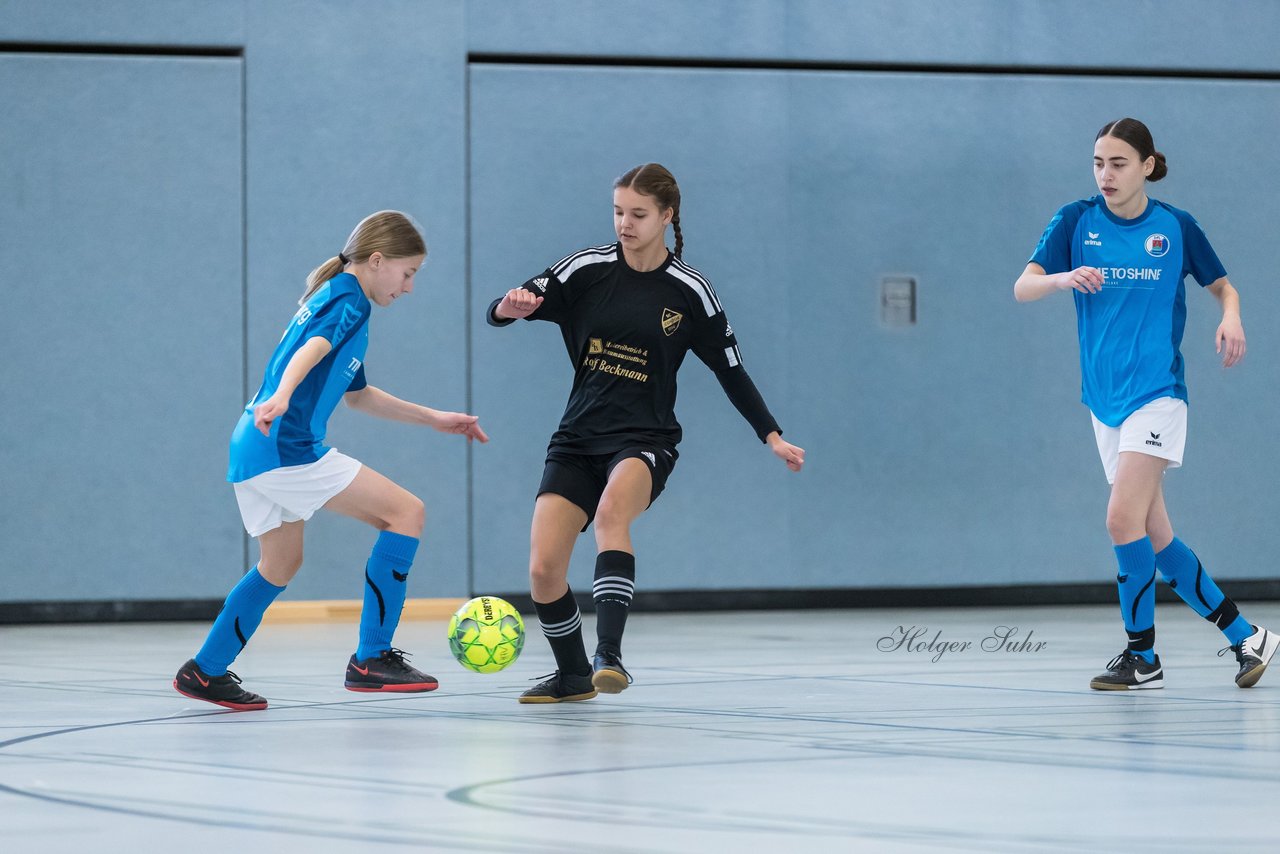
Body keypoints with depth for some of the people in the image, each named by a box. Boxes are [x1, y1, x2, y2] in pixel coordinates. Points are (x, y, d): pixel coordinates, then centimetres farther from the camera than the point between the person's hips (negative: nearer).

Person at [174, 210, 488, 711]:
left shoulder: (331, 298, 25)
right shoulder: (348, 301, -5)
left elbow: (356, 395, 35)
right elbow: (311, 350, -27)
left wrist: (432, 419, 36)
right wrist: (281, 397, -45)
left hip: (253, 451, 10)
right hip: (287, 449, -10)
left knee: (281, 564, 27)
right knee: (405, 511, -8)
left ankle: (205, 672, 32)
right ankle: (371, 659, -10)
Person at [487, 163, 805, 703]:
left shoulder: (689, 292, -3)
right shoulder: (587, 270, -1)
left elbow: (731, 370, 8)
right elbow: (499, 314, -7)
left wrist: (773, 437, 4)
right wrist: (509, 307, -31)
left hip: (644, 441, -3)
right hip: (577, 440, 3)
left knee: (611, 509, -36)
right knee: (543, 567, -9)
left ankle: (608, 654, -43)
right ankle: (572, 676, 17)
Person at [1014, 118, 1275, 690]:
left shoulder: (1176, 227, -1)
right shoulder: (1076, 221, 2)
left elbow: (1222, 285, 14)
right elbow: (1022, 288, -8)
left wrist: (1231, 316, -9)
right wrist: (1065, 278, -28)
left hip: (1157, 392, -4)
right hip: (1105, 401, 4)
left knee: (1124, 519, -18)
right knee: (1155, 536, 6)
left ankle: (1142, 656, -5)